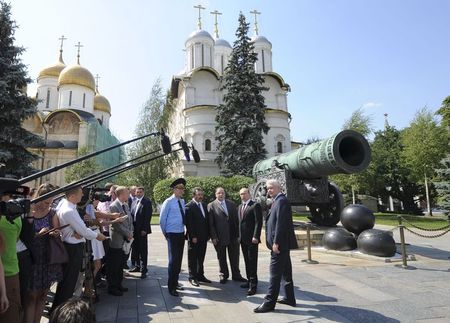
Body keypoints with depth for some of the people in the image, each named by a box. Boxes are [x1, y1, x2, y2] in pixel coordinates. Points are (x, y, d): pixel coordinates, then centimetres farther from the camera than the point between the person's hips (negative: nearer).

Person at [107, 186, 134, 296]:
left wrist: (130, 233, 1)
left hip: (125, 240, 8)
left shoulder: (126, 205, 11)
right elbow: (117, 224, -19)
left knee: (120, 265, 17)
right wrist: (128, 234, -12)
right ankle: (112, 287, 17)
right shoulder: (113, 206, -15)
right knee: (113, 266, 5)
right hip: (116, 241, -8)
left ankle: (118, 284, 29)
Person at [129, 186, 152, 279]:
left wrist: (144, 229, -16)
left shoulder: (147, 202, -7)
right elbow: (131, 214, 14)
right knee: (135, 249, 14)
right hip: (134, 229, 6)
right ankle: (137, 266, 27)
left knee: (143, 250, -2)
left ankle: (143, 269, 5)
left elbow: (148, 216, -12)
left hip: (142, 229, -6)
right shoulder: (134, 201, 12)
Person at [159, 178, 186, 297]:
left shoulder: (182, 201, 7)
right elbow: (162, 219, -7)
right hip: (172, 234, -6)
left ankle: (175, 282, 29)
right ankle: (171, 287, 9)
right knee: (173, 260, -3)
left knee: (179, 259, 14)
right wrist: (165, 233, 1)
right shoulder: (168, 202, -12)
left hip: (181, 234, 6)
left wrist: (184, 230, 13)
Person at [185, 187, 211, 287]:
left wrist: (208, 234, 9)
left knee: (201, 258, 14)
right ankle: (192, 277, 15)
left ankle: (200, 275, 24)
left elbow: (207, 220, 14)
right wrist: (193, 236, -16)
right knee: (192, 258, 5)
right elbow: (189, 223, -14)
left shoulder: (204, 205, 11)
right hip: (194, 238, -6)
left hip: (203, 237, 6)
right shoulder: (189, 206, -10)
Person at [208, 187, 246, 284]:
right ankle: (223, 275, 27)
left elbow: (236, 219, 6)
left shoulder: (231, 204, 8)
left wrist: (237, 233, 1)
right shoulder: (211, 206, -3)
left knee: (234, 257, 11)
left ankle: (236, 275, 25)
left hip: (233, 236, 3)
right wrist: (213, 237, -9)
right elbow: (211, 223, -5)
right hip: (220, 237, -3)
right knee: (222, 257, 11)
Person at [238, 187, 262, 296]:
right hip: (243, 238, 7)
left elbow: (258, 222, -13)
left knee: (252, 261, -4)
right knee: (247, 261, 14)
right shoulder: (240, 207, 16)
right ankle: (249, 280, 24)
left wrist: (255, 236, -19)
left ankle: (253, 285, 3)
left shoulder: (255, 205, -8)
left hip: (251, 238, -7)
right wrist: (239, 235, 12)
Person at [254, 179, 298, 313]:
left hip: (280, 243, -10)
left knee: (275, 273, -4)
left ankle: (269, 302, 3)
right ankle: (289, 298, 27)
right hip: (282, 243, 10)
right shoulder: (278, 200, 16)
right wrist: (276, 241, 14)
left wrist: (276, 242, -23)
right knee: (286, 272, 17)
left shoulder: (281, 200, -15)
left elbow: (281, 223, -22)